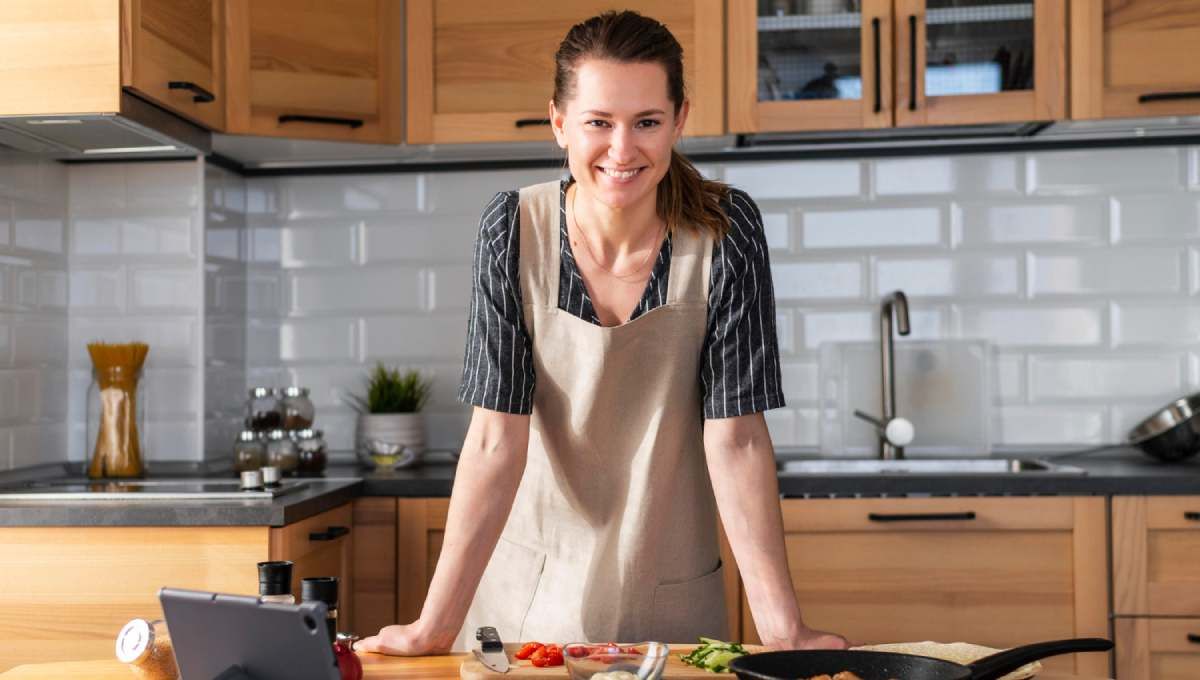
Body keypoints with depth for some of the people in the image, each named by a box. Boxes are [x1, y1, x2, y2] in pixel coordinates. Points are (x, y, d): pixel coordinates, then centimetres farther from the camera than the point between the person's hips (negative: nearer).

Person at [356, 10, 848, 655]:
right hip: (528, 586, 1)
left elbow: (736, 438, -16)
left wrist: (782, 630, -20)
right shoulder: (514, 229, -16)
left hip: (671, 596, 0)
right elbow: (496, 439, -16)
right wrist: (435, 625, -20)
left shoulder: (725, 229, -17)